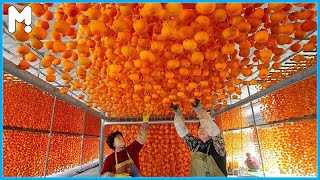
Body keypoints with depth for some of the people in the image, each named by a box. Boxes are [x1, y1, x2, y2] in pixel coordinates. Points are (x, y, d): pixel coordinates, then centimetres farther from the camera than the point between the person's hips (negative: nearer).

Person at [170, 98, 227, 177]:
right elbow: (182, 131, 2)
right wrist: (177, 113, -8)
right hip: (195, 175, 3)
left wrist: (199, 110, -29)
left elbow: (212, 129, -22)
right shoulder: (195, 144, 6)